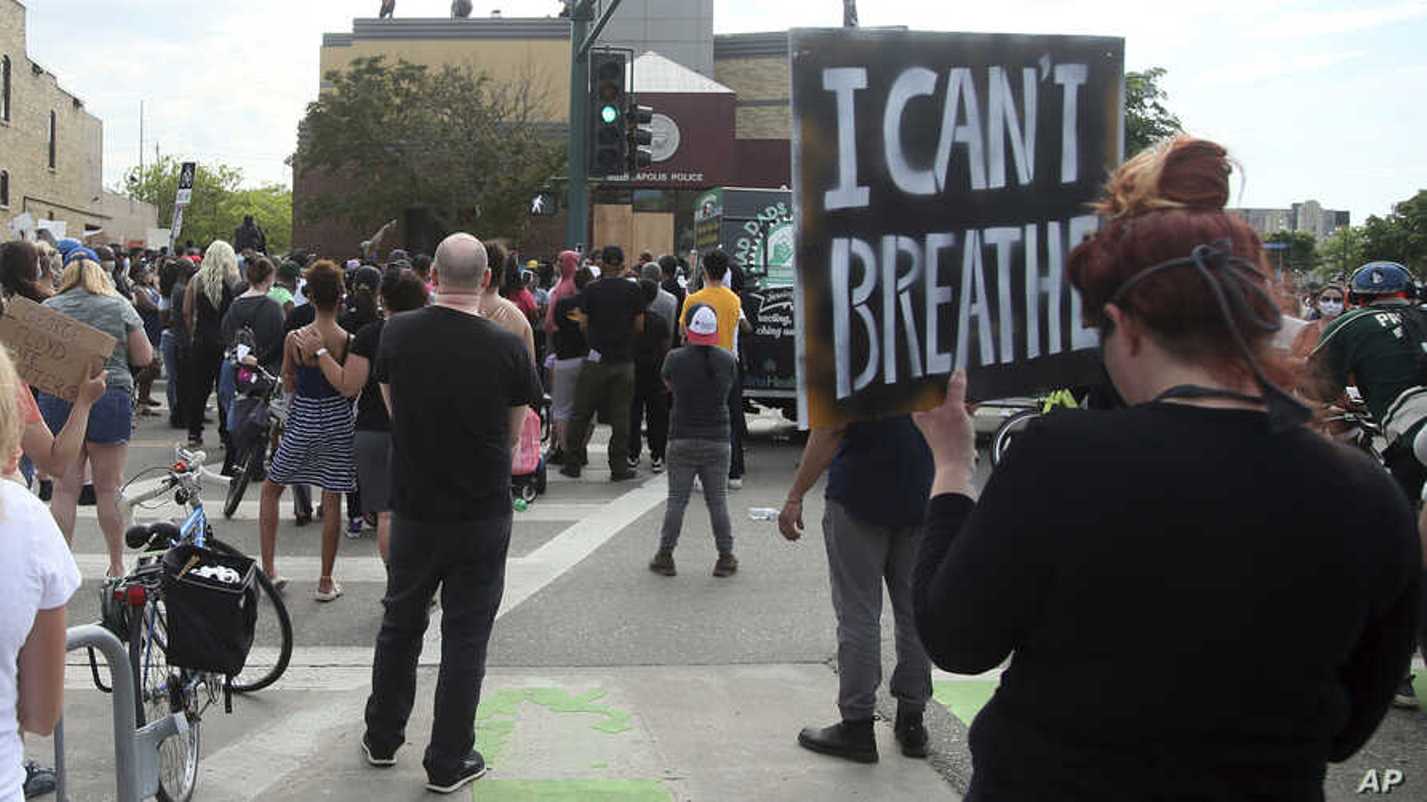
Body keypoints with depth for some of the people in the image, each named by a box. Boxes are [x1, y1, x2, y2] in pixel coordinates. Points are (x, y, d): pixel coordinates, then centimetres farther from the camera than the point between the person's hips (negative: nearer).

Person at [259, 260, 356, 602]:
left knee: (271, 489, 19)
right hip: (338, 421, 0)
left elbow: (288, 384, 1)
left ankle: (268, 568, 15)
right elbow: (354, 389, -6)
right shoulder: (350, 341, -10)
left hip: (302, 420, 0)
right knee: (332, 500, 7)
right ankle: (326, 581, 12)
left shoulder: (295, 339, -9)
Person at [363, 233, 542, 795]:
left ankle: (382, 739, 33)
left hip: (413, 509, 3)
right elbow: (513, 436, -1)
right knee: (465, 637, 7)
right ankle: (449, 763, 14)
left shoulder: (396, 334, -7)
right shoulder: (506, 348, -15)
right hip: (482, 516, -3)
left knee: (400, 625, 20)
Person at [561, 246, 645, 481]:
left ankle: (573, 463, 13)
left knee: (581, 413, 9)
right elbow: (640, 326, 1)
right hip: (624, 360, 1)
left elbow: (583, 325, -3)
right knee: (621, 415, 5)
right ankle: (619, 468, 5)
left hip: (596, 358, -1)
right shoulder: (633, 290, -1)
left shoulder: (591, 290, -4)